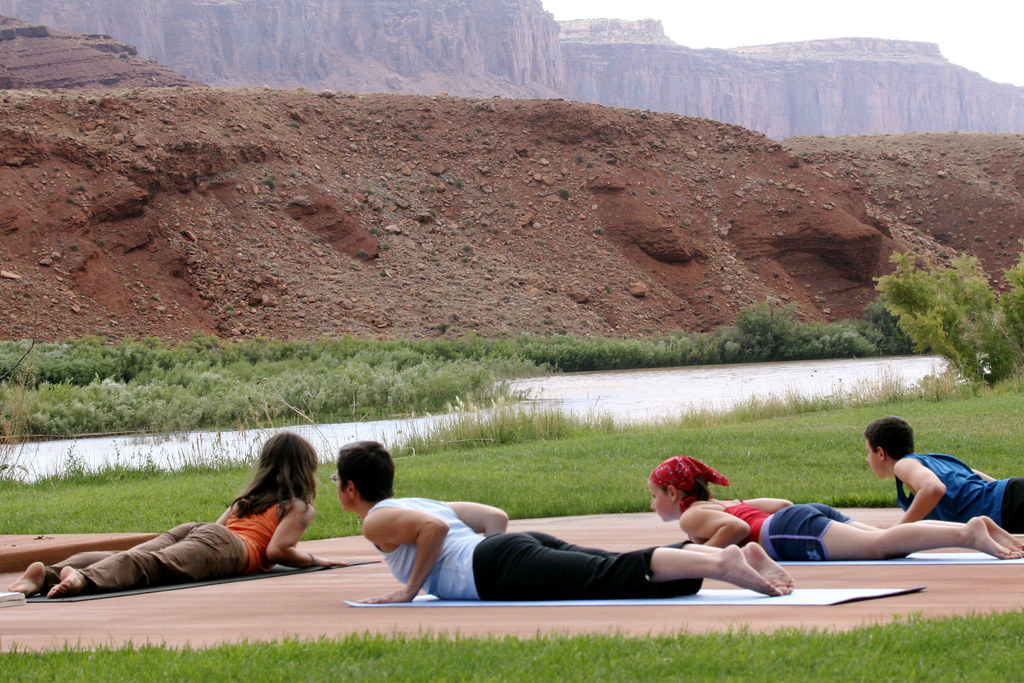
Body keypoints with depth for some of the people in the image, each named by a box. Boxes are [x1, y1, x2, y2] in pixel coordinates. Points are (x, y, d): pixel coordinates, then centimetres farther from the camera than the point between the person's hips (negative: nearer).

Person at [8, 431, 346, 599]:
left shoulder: (248, 497, 40)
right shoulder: (298, 508, 18)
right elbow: (277, 550, 2)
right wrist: (313, 560, 20)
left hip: (192, 530, 7)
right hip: (227, 547, -7)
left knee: (125, 558, -16)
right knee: (156, 566, -31)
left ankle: (47, 574, -42)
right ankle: (84, 578, -60)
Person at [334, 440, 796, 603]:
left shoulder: (376, 521, 6)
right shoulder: (420, 503, 33)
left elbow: (435, 528, -15)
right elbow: (496, 516, 34)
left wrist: (411, 588, -7)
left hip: (501, 567, -8)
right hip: (526, 544, 8)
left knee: (612, 577, -23)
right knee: (623, 570, -4)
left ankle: (720, 563, -41)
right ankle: (738, 556, -20)